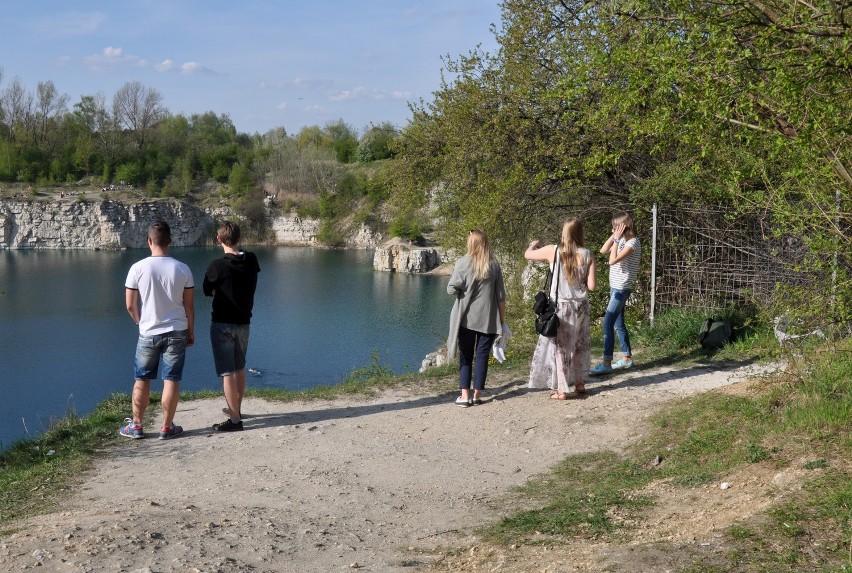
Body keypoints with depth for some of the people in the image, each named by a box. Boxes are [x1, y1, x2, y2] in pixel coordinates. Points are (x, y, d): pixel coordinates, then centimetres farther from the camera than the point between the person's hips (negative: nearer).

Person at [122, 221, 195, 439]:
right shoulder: (182, 269, -7)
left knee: (142, 380, 13)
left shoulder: (138, 268, -10)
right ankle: (167, 427, 11)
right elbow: (189, 305, -2)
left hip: (148, 333, 0)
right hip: (177, 332, 0)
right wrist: (191, 331, 11)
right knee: (171, 381, 6)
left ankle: (136, 426, 21)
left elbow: (130, 305, -3)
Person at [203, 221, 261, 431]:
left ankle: (235, 420, -4)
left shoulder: (217, 266, -18)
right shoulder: (251, 261, -3)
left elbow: (207, 291, -3)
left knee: (227, 372, -3)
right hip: (244, 323, 6)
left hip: (222, 324, -6)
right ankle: (236, 409, 36)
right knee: (240, 368, 20)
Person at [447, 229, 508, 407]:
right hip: (488, 320, 1)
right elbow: (500, 296, 2)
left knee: (465, 356, 8)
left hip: (466, 318, -1)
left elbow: (451, 289, -9)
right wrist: (502, 321, 10)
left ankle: (464, 396, 2)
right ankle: (477, 395, 8)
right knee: (482, 356, 8)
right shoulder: (494, 266, 0)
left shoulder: (463, 263, -7)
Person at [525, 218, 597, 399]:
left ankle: (561, 389, 7)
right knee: (579, 344, 20)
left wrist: (533, 245, 27)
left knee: (560, 346, 6)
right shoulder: (587, 255, -7)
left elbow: (527, 255, 6)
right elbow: (592, 286, -7)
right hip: (580, 306, 2)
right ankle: (579, 382, 30)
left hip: (560, 306, -2)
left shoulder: (553, 251, -10)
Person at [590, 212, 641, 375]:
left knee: (608, 323, -13)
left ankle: (606, 363, -13)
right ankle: (627, 358, 26)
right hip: (615, 287, 10)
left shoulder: (633, 242, -17)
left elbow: (612, 260, -24)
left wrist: (616, 240, -19)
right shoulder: (622, 240, 9)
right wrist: (614, 236, 3)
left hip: (622, 289, -10)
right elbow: (603, 250, 12)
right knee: (618, 324, 15)